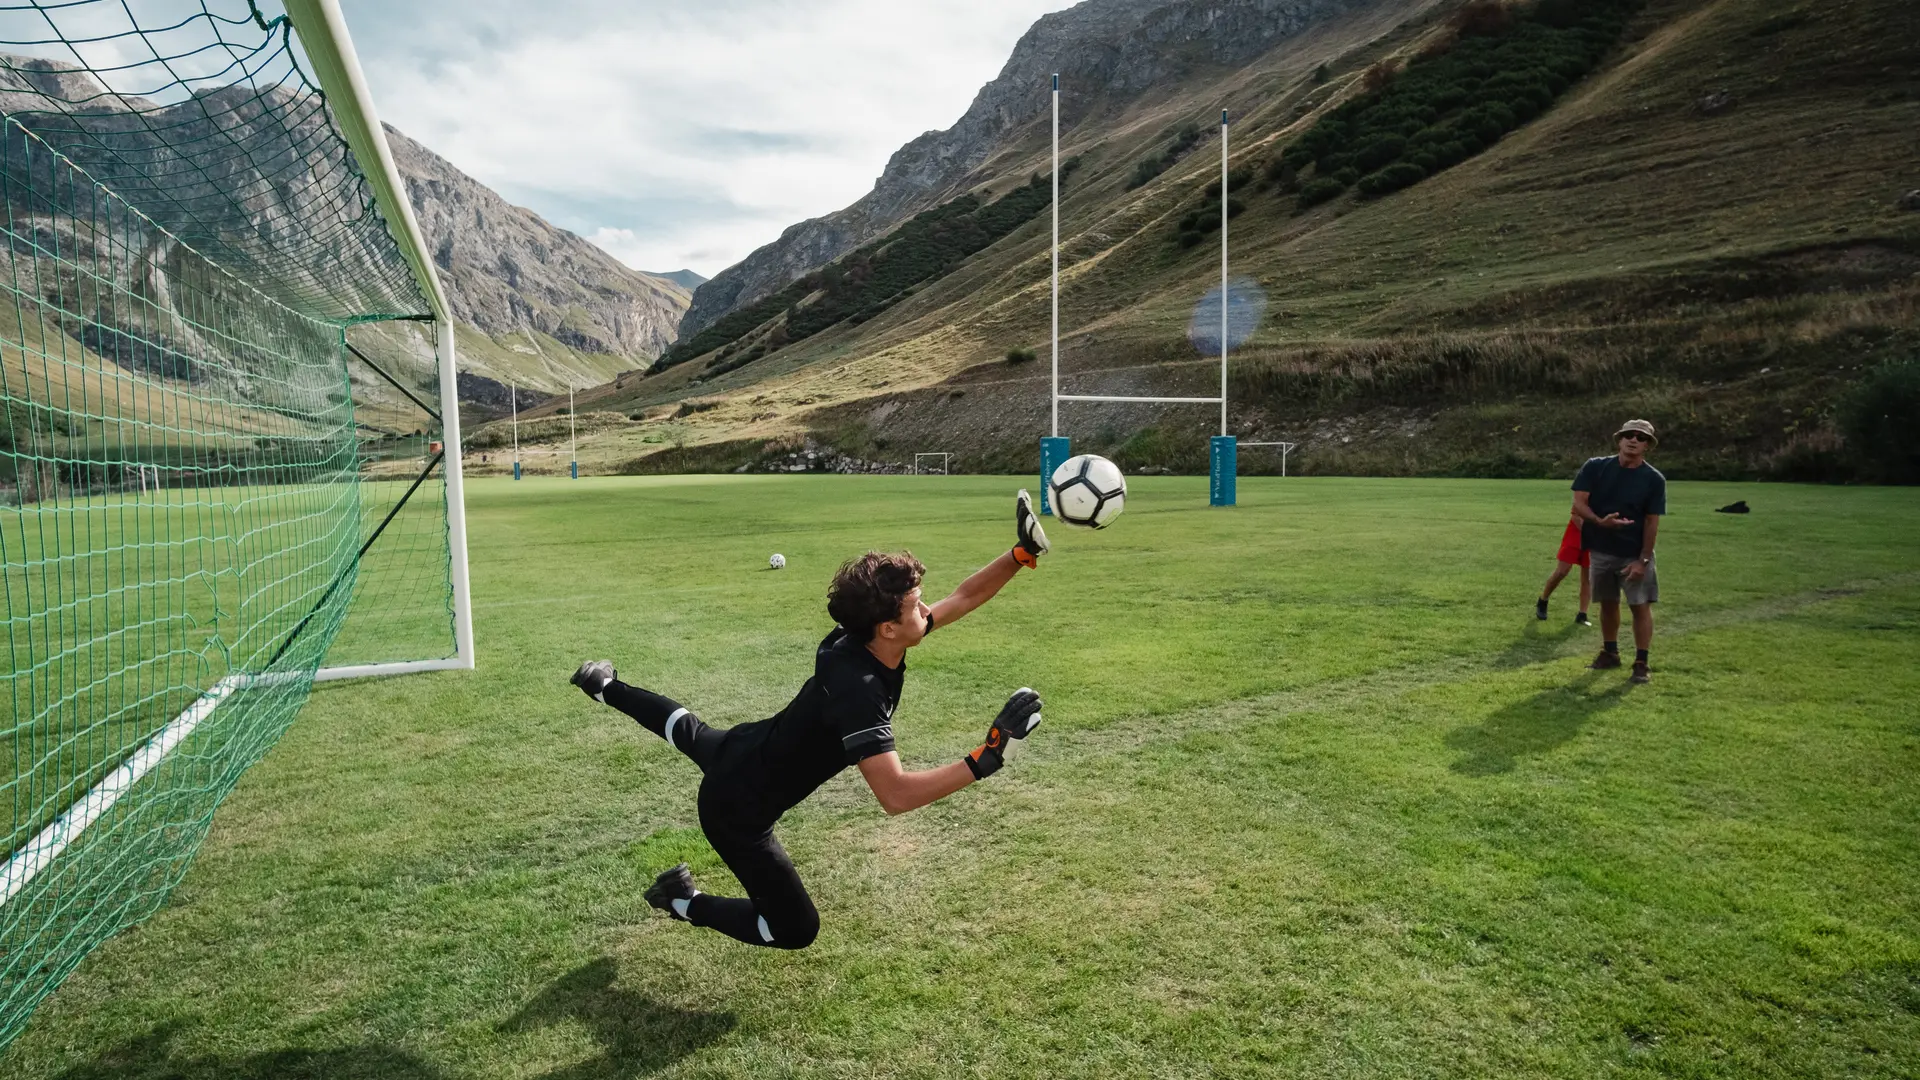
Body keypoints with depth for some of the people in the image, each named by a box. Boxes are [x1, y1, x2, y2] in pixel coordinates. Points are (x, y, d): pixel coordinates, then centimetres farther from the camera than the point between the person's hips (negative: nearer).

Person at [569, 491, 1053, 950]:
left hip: (741, 751, 9)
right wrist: (986, 760, -52)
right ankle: (683, 901, 17)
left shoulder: (865, 640, -16)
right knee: (796, 930, 1)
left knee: (694, 735, 42)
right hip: (738, 807, -8)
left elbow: (963, 597, -6)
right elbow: (895, 795, -48)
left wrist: (1022, 553, -16)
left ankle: (607, 688, 62)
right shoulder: (855, 688, -41)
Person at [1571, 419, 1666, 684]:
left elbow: (1652, 522, -7)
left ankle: (1641, 663, 3)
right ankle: (1610, 653, 29)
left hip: (1635, 554, -2)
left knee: (1641, 606, -4)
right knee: (1608, 603, 14)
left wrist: (1643, 560, -12)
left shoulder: (1654, 479, -6)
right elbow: (1579, 503, -7)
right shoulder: (1595, 467, -4)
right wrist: (1600, 521, -27)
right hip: (1600, 550, 2)